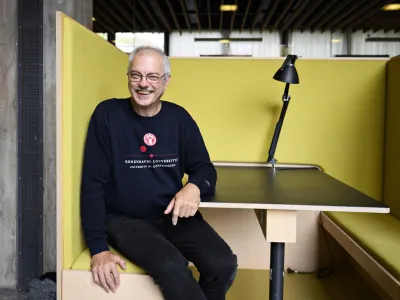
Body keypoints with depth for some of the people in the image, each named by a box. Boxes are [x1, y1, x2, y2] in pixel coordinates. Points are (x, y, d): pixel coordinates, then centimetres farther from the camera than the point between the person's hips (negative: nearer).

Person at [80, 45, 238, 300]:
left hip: (173, 215, 3)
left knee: (223, 265, -19)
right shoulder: (107, 114, -6)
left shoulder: (179, 118, 3)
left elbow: (204, 168, 9)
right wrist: (99, 248, -13)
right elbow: (93, 184, -7)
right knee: (172, 267, -31)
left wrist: (194, 187, -17)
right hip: (124, 219, -3)